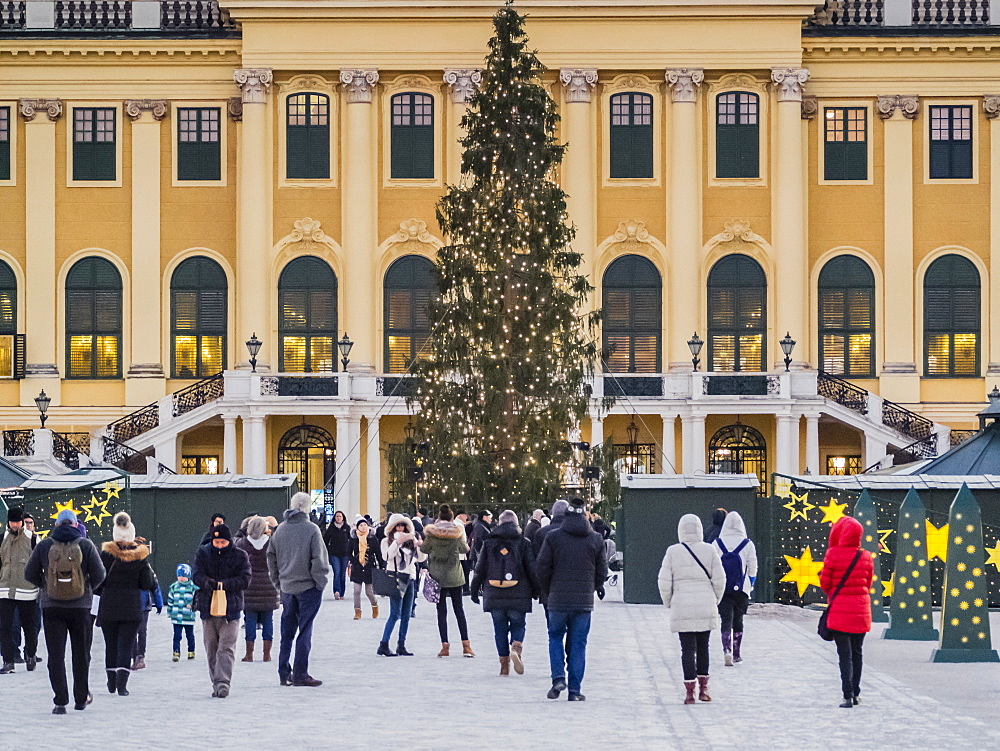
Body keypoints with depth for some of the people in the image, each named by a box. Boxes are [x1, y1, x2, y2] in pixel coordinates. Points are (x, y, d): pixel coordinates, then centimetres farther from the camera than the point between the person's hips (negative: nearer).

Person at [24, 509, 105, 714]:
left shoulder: (43, 546, -2)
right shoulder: (86, 545, -5)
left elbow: (30, 574, 2)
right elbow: (99, 574, -5)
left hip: (51, 607, 0)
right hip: (81, 607, 0)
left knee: (56, 655, 2)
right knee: (81, 653, 14)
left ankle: (60, 702, -7)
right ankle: (81, 699, 23)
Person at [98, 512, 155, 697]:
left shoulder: (106, 553, -8)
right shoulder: (140, 555, -5)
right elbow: (147, 584, -4)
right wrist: (153, 577, 17)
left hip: (108, 606, 0)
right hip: (132, 607, 0)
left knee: (111, 644, 14)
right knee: (126, 645, 1)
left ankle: (112, 682, 23)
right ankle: (122, 683, -12)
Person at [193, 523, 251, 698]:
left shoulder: (240, 556, 3)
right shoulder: (202, 553, 8)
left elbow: (245, 580, -3)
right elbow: (197, 576, -2)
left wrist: (225, 584, -17)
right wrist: (207, 582, -25)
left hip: (231, 608, -3)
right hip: (208, 606, 3)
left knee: (226, 647, -12)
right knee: (211, 648, 6)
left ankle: (223, 682, -19)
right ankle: (217, 683, 14)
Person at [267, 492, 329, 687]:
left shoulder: (280, 529, 5)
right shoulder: (311, 529, -12)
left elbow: (271, 557, 10)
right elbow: (319, 559, -14)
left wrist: (278, 582, 16)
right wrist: (320, 582, -3)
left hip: (286, 587, 5)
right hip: (308, 587, -5)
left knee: (287, 631, 13)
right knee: (305, 631, 0)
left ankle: (284, 674, 15)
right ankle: (300, 675, 0)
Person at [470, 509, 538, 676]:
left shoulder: (489, 543, 4)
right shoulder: (524, 543, 0)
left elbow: (480, 569, 5)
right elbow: (532, 569, -1)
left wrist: (475, 590, 13)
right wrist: (536, 590, 10)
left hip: (494, 593, 1)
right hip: (518, 594, -1)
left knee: (500, 628, 8)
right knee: (518, 625, 10)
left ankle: (504, 664, 5)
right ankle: (516, 648, -20)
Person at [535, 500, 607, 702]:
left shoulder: (553, 537, -4)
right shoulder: (596, 539, 2)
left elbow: (541, 568, -4)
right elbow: (602, 571, 6)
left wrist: (549, 589, 13)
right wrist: (596, 587, 25)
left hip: (558, 600, -1)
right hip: (584, 601, 1)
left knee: (555, 637, 16)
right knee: (578, 643, 6)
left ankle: (558, 678, -2)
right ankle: (575, 690, 4)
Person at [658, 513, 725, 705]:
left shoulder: (673, 552, -3)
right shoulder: (709, 550, -1)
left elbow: (664, 582, -4)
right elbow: (719, 580, -2)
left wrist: (669, 603, 11)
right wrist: (715, 601, 13)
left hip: (682, 608, -2)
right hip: (706, 607, 2)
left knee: (688, 648, 1)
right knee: (703, 646, 16)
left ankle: (690, 691, -4)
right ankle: (703, 687, 19)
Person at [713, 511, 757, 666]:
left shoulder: (717, 543, 0)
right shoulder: (747, 544, -2)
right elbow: (753, 567, -1)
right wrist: (751, 584, 14)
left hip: (722, 588, 0)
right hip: (741, 588, 0)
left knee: (726, 621, -2)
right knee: (738, 621, 14)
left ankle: (727, 651, -21)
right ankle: (736, 654, 20)